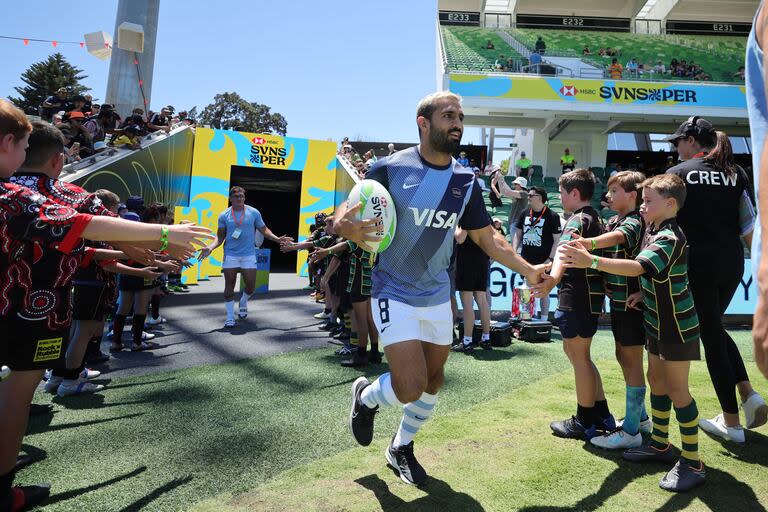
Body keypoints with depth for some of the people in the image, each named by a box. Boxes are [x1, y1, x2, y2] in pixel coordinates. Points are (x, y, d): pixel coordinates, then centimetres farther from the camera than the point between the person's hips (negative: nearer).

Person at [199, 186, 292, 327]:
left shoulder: (254, 212, 1)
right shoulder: (224, 215, 1)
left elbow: (264, 230, 7)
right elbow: (220, 236, 3)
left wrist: (277, 238, -8)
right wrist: (210, 247, -15)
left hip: (249, 255, 0)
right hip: (230, 255, 0)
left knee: (251, 286, 1)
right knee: (229, 285, 2)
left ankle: (243, 302, 35)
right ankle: (230, 317, 13)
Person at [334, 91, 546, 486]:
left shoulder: (466, 180, 1)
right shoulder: (390, 168, -12)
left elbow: (486, 237, 7)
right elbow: (346, 214, -10)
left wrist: (527, 270, -3)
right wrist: (346, 227, -34)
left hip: (438, 297, 5)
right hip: (395, 295, -5)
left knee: (433, 382, 15)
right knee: (411, 387, -14)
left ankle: (401, 447, 42)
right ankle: (366, 396, 23)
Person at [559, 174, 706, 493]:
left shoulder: (669, 238, -24)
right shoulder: (653, 229, 6)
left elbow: (638, 267, -40)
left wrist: (591, 261, -47)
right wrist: (645, 293, 0)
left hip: (678, 326, -9)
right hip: (658, 321, 10)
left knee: (677, 389, -2)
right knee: (656, 380, 16)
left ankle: (692, 463, 12)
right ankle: (660, 445, 31)